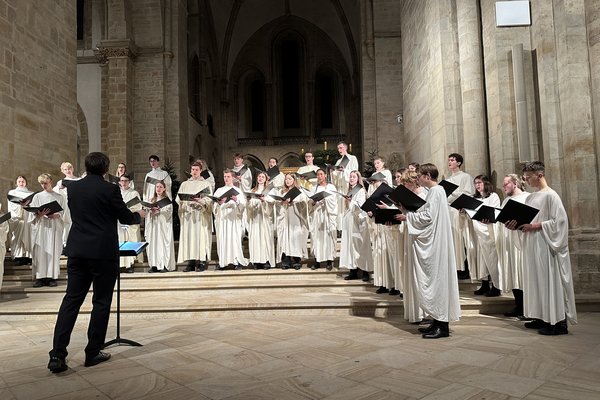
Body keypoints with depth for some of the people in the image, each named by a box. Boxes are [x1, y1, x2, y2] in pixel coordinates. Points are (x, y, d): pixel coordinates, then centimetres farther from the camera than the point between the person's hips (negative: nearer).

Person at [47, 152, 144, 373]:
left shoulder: (72, 187, 7)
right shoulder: (110, 189, -10)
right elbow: (125, 218, -3)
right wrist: (139, 214, 18)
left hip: (76, 250, 5)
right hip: (103, 252, -5)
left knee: (71, 299, 8)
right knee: (101, 301, 6)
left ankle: (57, 355, 5)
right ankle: (93, 352, 13)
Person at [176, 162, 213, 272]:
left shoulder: (206, 183, 8)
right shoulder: (184, 184, 19)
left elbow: (209, 199, -4)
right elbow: (177, 198, 11)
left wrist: (200, 200, -23)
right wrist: (182, 200, -12)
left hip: (201, 214, -3)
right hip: (187, 213, 4)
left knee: (201, 236, -8)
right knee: (188, 237, -1)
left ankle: (202, 262, -7)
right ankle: (190, 262, 1)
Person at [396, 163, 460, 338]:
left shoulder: (435, 192, -14)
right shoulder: (437, 190, 16)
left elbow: (427, 217, -19)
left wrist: (407, 217, -9)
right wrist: (410, 214, 11)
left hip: (434, 244, -10)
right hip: (433, 243, 10)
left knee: (436, 278, -5)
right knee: (435, 279, 12)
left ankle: (442, 326, 1)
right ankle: (439, 322, 20)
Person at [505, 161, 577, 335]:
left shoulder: (550, 195, -10)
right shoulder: (530, 197, 14)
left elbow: (559, 221, -15)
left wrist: (535, 226, -18)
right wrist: (517, 223, -3)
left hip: (545, 246, -8)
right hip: (531, 246, 8)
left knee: (549, 281, -4)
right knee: (536, 281, 11)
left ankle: (559, 322, 4)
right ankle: (542, 317, 19)